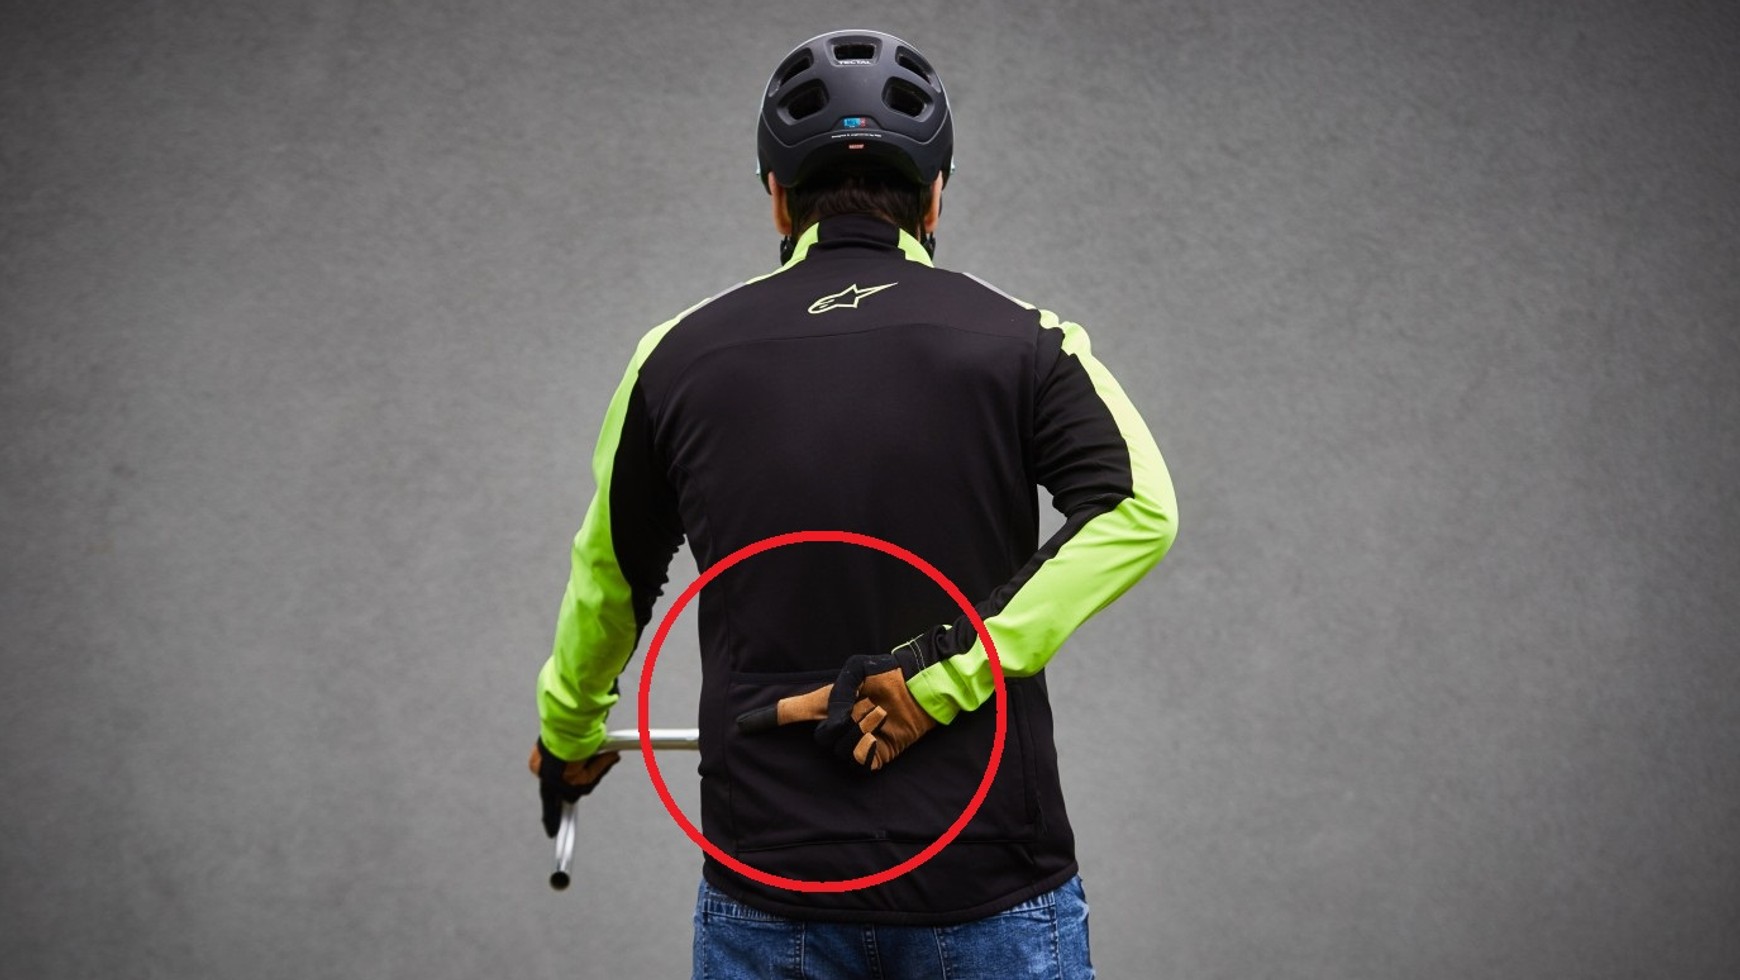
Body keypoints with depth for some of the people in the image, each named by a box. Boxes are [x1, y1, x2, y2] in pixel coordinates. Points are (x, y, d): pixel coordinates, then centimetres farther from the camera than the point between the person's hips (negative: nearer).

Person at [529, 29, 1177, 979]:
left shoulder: (681, 355, 4)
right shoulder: (1025, 341, 0)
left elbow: (611, 577, 17)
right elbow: (1136, 509, -18)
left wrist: (568, 734, 34)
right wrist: (948, 674, -17)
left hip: (769, 893, 2)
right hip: (992, 888, -1)